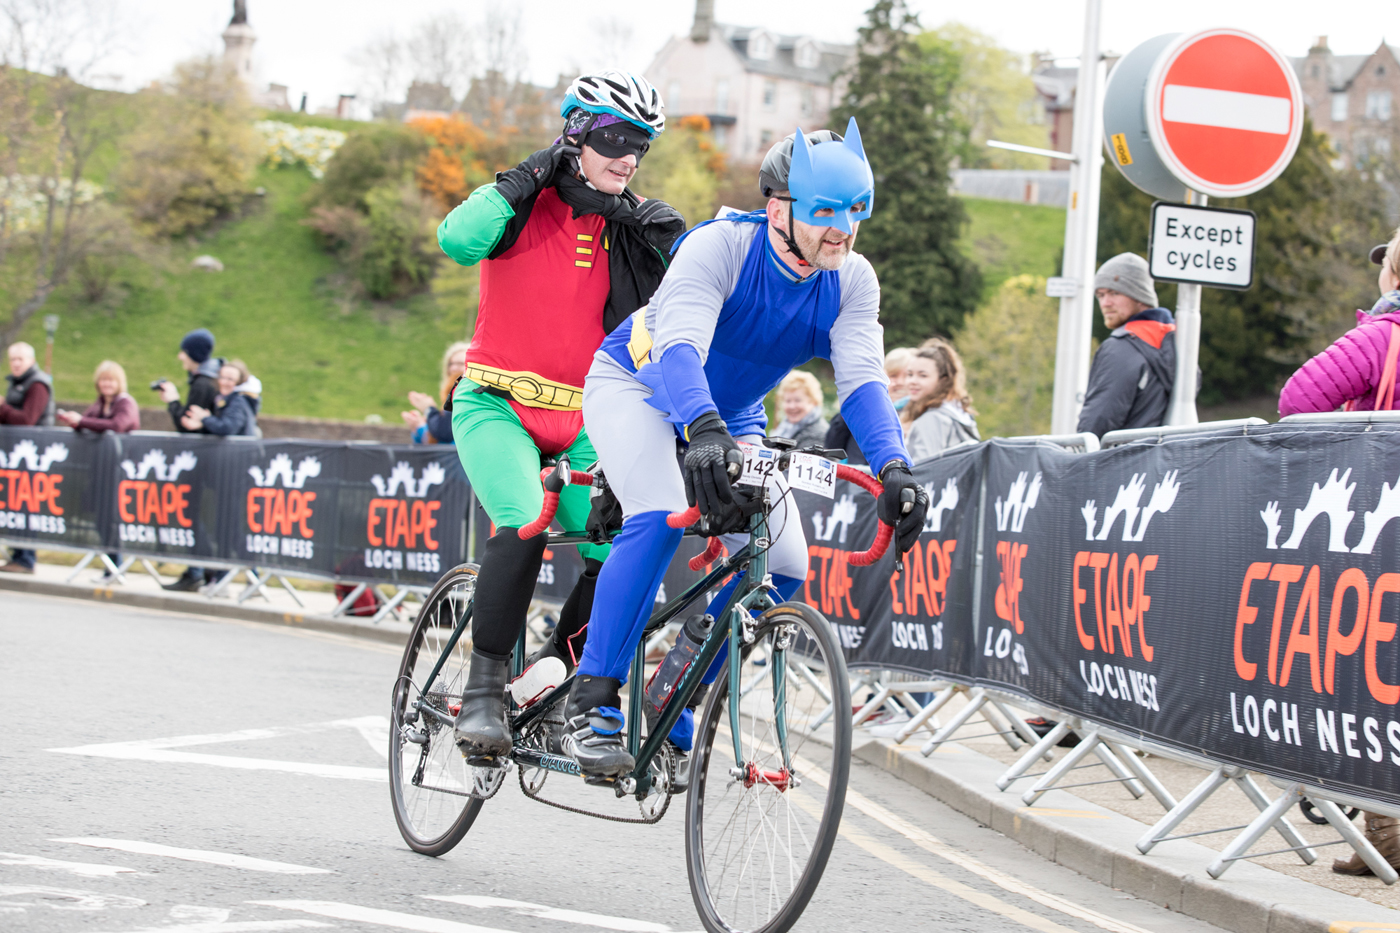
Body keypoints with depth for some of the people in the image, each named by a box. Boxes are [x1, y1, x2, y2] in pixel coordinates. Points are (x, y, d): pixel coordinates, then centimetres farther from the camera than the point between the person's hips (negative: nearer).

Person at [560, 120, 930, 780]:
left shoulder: (852, 282, -16)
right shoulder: (719, 246, -30)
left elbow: (861, 379, -26)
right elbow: (678, 346, -43)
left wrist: (893, 468, -45)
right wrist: (704, 433, -63)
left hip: (733, 418, 6)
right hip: (638, 386, -6)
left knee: (783, 564, -12)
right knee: (660, 518, -33)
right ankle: (589, 706, -27)